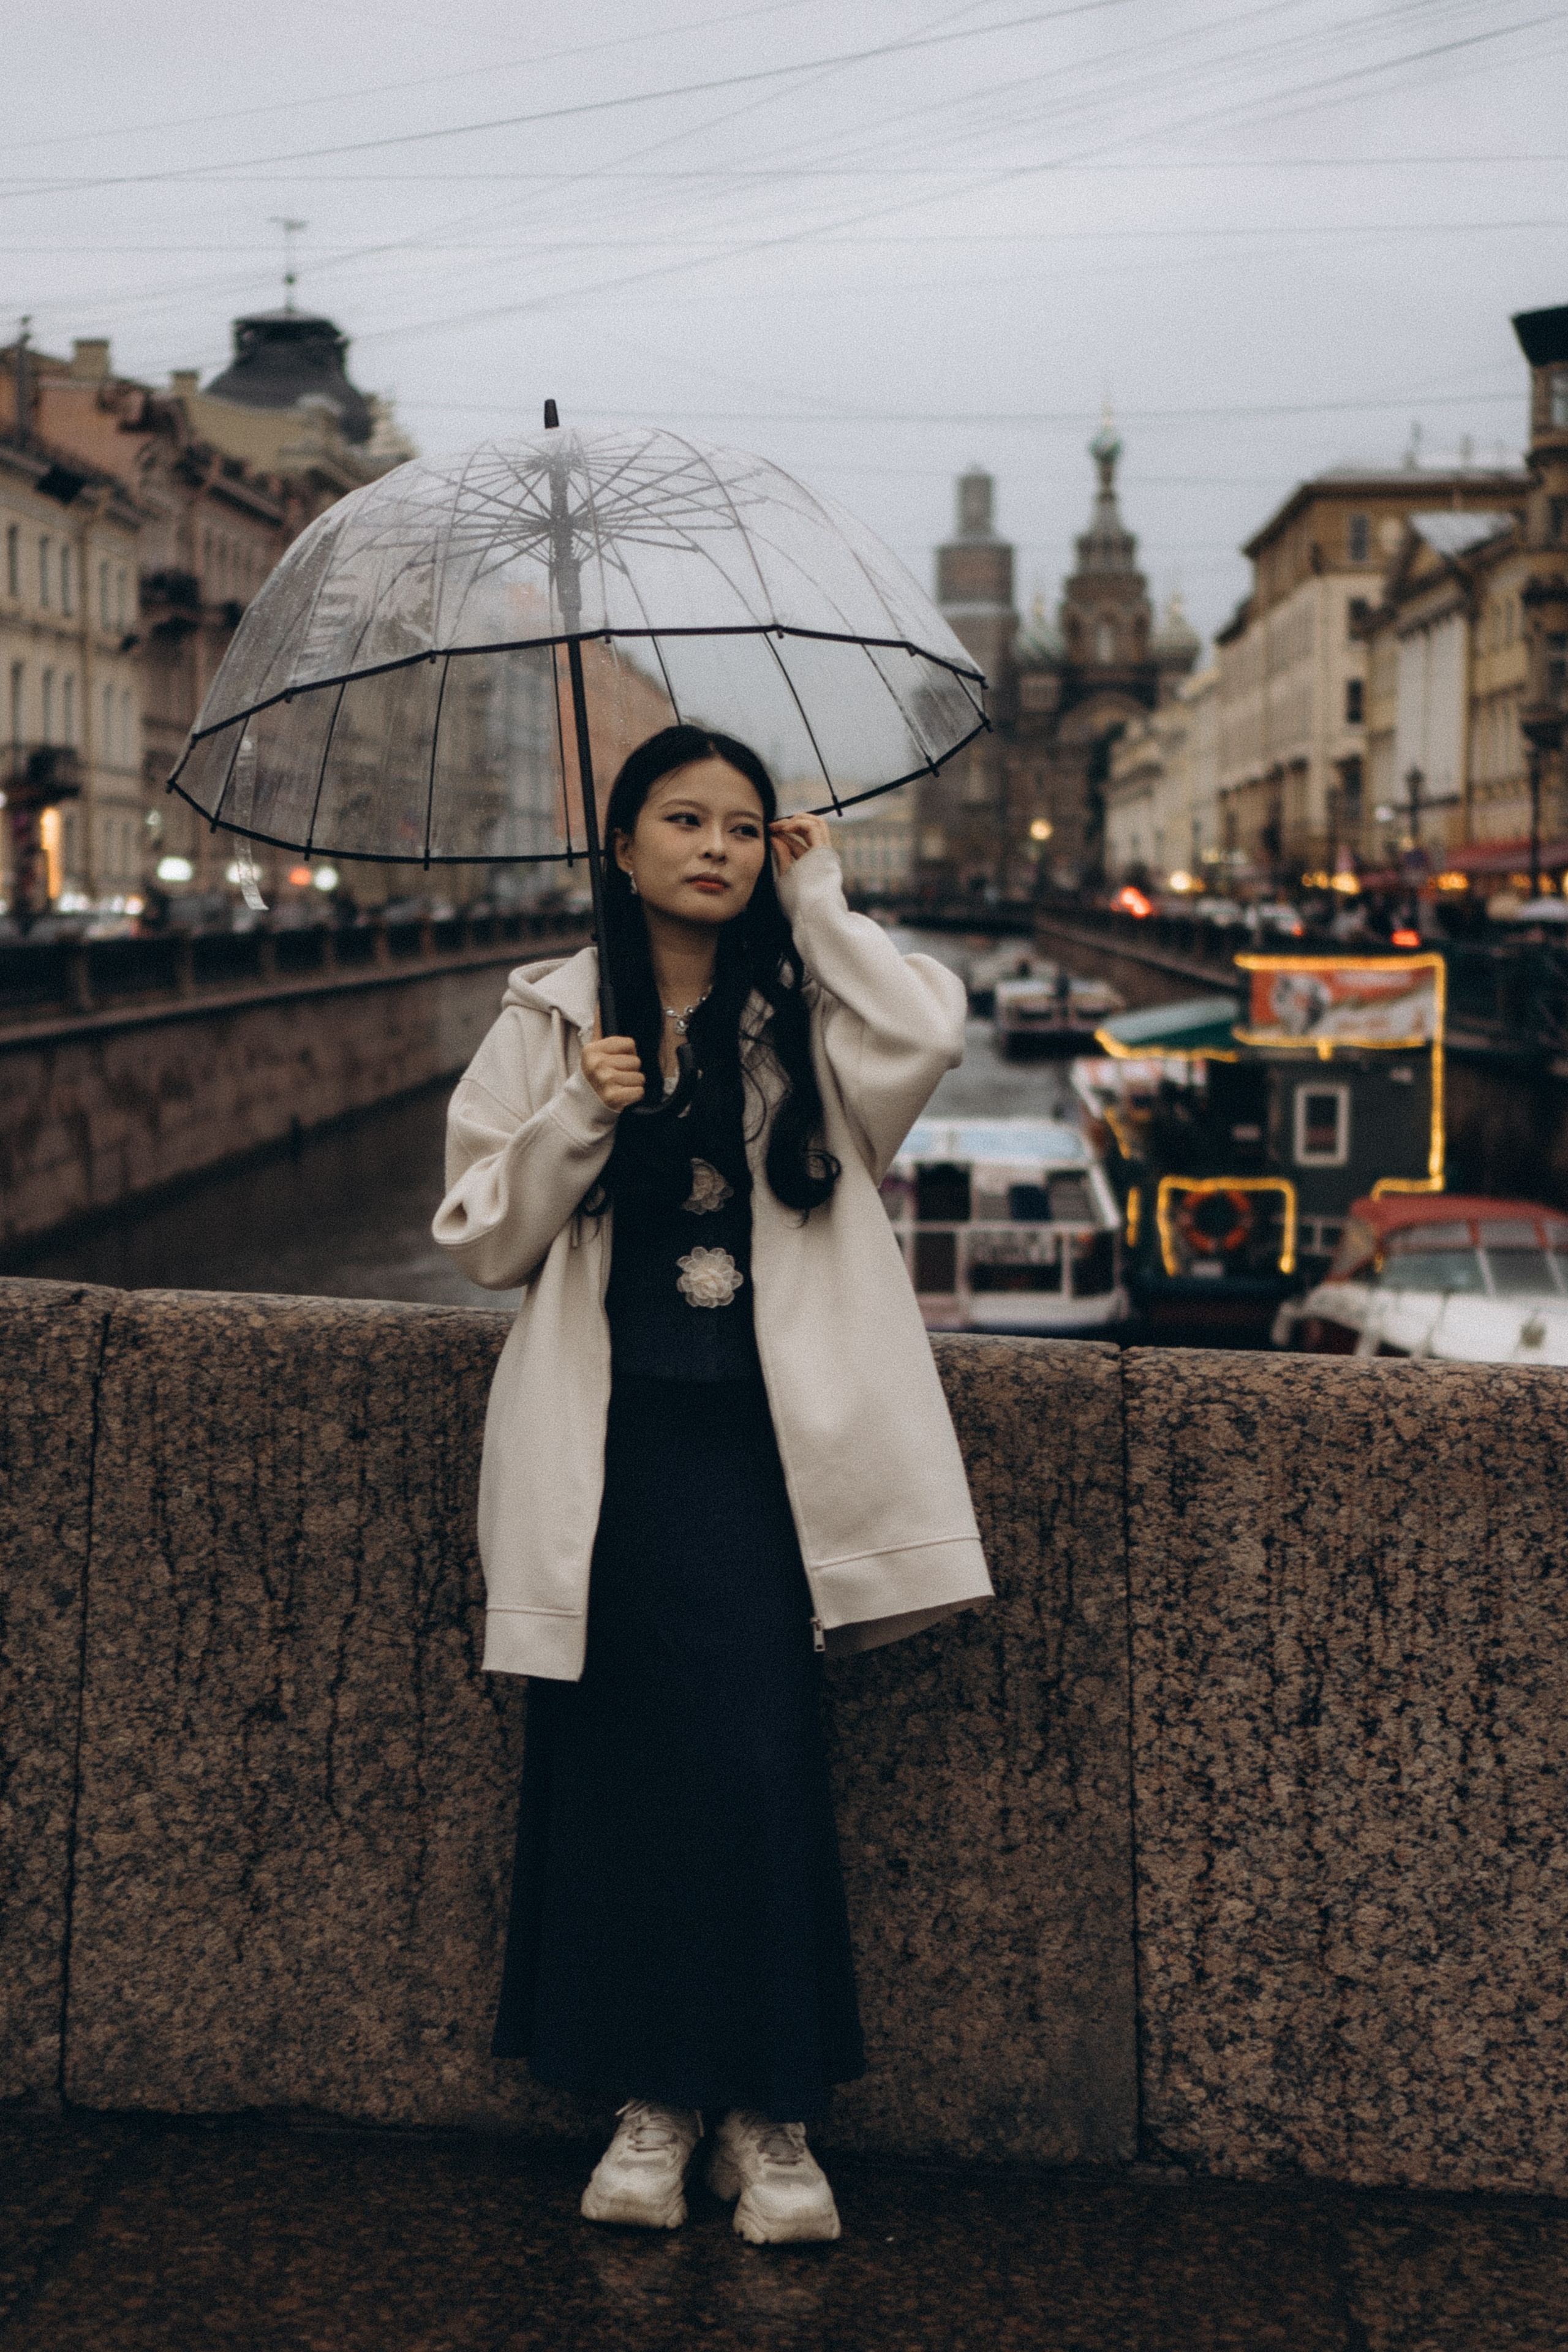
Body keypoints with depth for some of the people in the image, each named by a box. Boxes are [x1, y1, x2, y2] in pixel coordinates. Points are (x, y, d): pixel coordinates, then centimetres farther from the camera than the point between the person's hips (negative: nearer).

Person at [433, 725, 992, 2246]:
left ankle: (766, 2107, 4)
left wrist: (820, 903, -2)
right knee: (618, 1760, 0)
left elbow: (926, 1038, -13)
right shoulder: (550, 1020, 10)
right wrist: (577, 1120, -8)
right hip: (606, 1441, 1)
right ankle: (649, 2093, 13)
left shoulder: (803, 1014, 10)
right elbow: (483, 1241, 7)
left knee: (757, 1758, -8)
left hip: (759, 1436, -1)